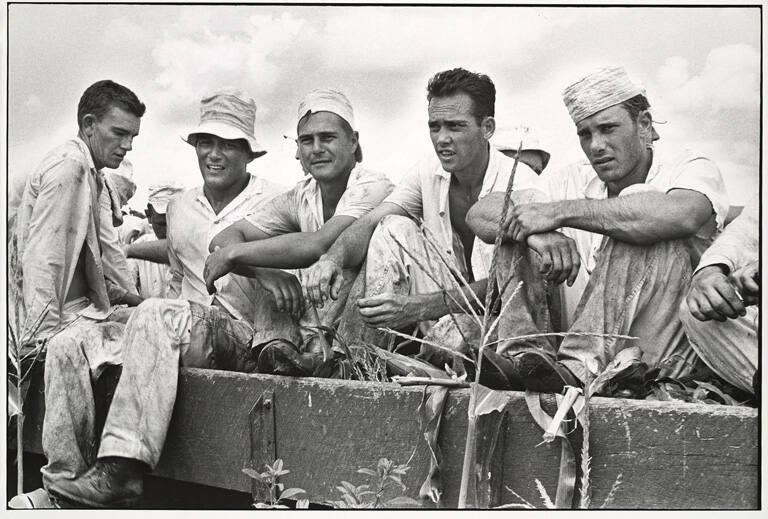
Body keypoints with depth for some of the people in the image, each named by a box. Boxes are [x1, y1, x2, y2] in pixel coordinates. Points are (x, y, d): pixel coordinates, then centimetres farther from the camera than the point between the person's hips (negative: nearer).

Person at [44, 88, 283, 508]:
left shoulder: (273, 203, -1)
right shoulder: (180, 206, 18)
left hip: (241, 340, -6)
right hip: (181, 332, 7)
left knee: (155, 315, -36)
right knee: (67, 347, -10)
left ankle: (121, 472, -40)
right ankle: (65, 479, -14)